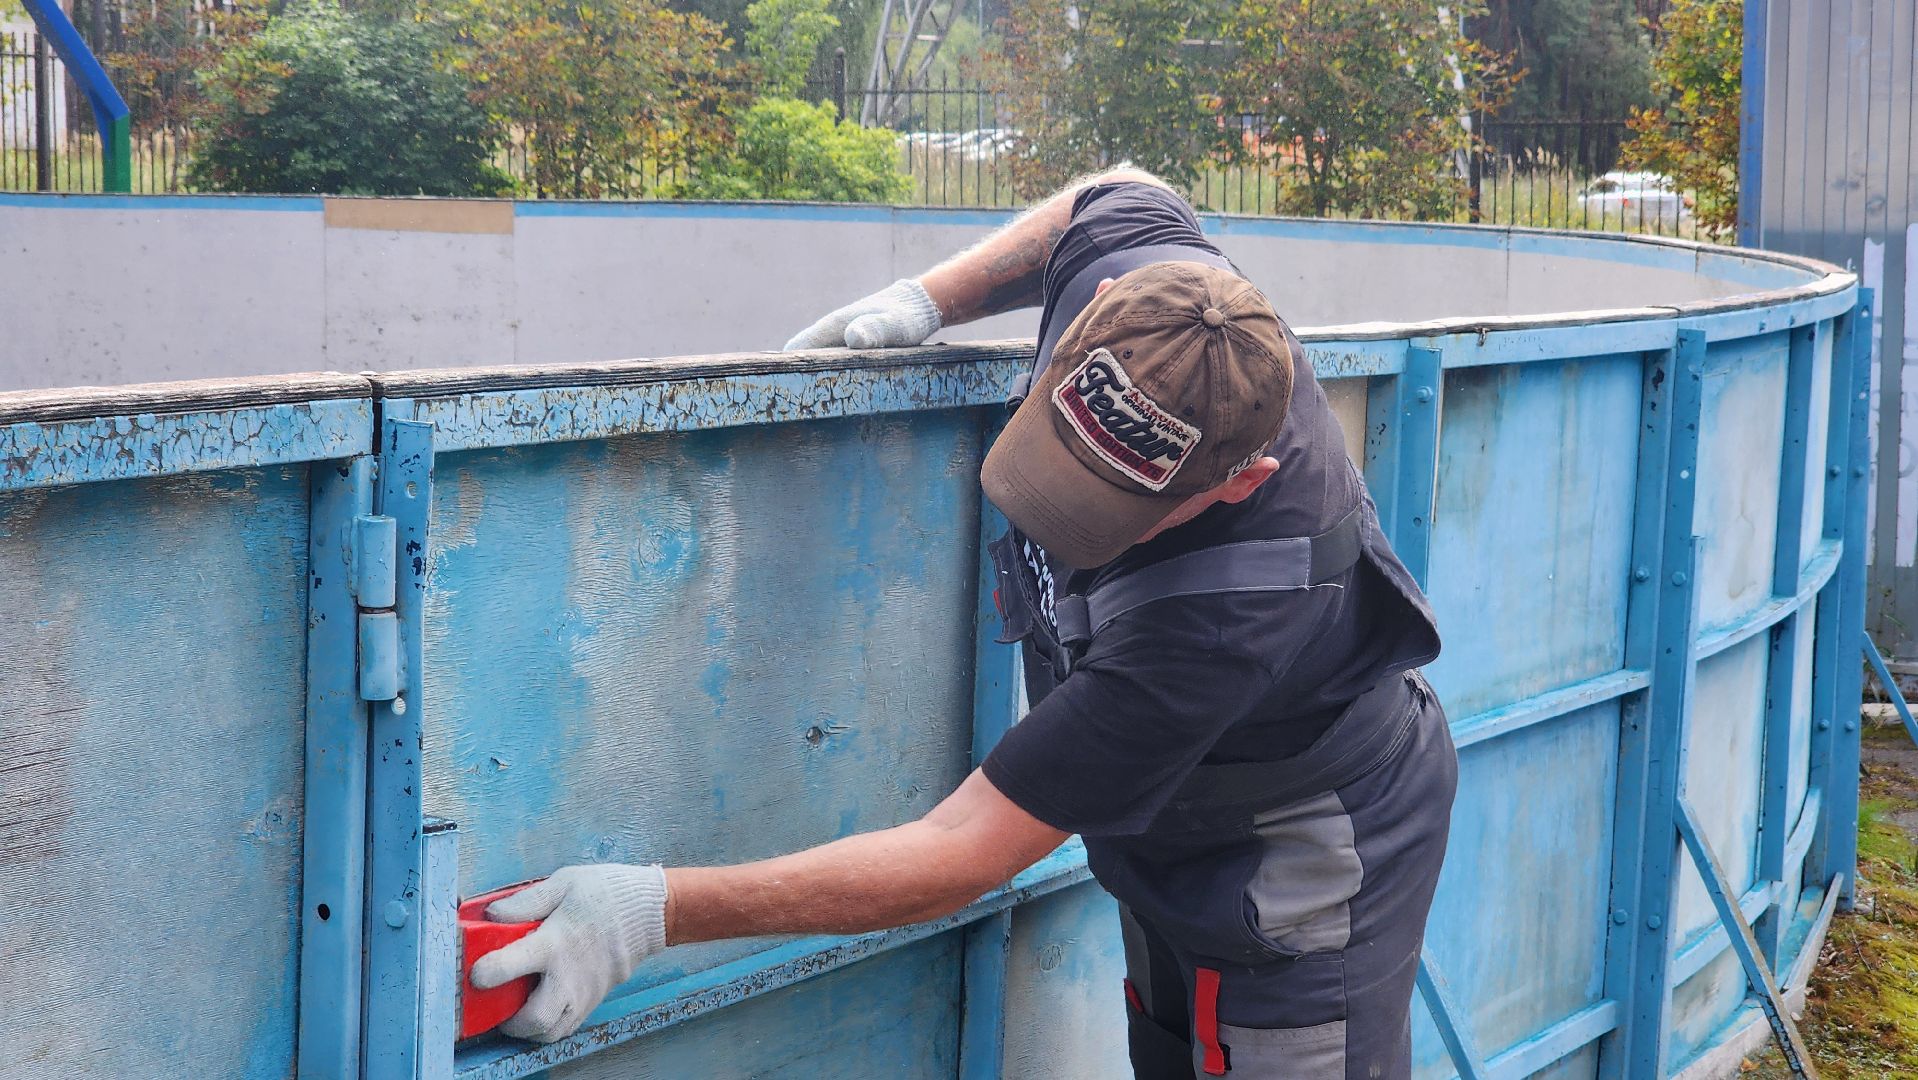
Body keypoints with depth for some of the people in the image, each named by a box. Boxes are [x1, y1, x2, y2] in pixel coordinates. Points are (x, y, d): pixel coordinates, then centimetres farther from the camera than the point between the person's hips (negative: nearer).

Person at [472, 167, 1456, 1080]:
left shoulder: (1220, 620, -43)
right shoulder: (1132, 265, -25)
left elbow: (961, 853, -39)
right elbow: (1123, 194, 5)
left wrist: (659, 909, -41)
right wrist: (929, 297, -8)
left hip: (1298, 878, -8)